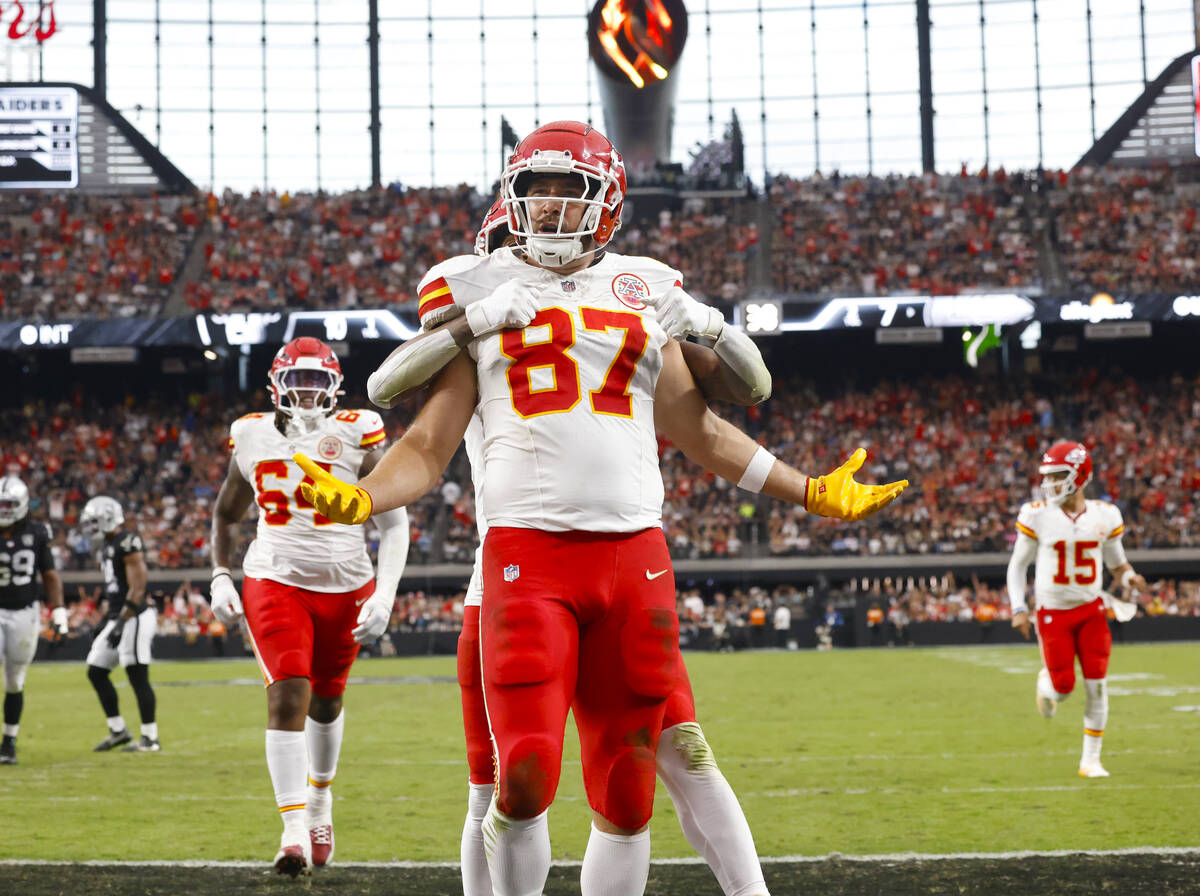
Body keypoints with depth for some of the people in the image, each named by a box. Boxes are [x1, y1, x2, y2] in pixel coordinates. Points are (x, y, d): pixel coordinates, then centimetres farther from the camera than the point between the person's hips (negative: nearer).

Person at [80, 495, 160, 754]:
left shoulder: (128, 543, -15)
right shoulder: (108, 544, 15)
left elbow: (137, 589, -20)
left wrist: (121, 623, -22)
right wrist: (106, 621, 22)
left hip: (135, 617, -10)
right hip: (118, 618, 10)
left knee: (137, 676, -6)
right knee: (96, 672, 11)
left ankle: (150, 738, 1)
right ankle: (118, 730, 19)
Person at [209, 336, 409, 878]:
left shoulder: (356, 437, -6)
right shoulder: (253, 438, 3)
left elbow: (394, 522, -4)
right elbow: (225, 516, 18)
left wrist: (385, 595, -14)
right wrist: (220, 577, 5)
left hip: (345, 587, 0)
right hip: (276, 583, 0)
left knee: (326, 701, 15)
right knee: (287, 696, -15)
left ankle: (320, 797, 42)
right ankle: (294, 830, -17)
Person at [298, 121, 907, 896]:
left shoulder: (645, 291, 15)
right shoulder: (483, 293, 10)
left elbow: (697, 428, 22)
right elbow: (430, 446, 8)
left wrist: (809, 492, 22)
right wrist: (357, 500, -11)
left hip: (633, 554, 2)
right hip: (527, 553, -2)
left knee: (626, 795, 4)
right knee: (525, 784, -13)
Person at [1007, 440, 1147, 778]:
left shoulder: (1104, 516, -3)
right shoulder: (1037, 516, -9)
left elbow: (1117, 564, 9)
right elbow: (1018, 564, 1)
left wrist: (1129, 578, -14)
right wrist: (1018, 608, -8)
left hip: (1091, 609, 2)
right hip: (1053, 612, -2)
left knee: (1096, 684, -5)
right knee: (1064, 686, -7)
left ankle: (1091, 760, 7)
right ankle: (1047, 681, 33)